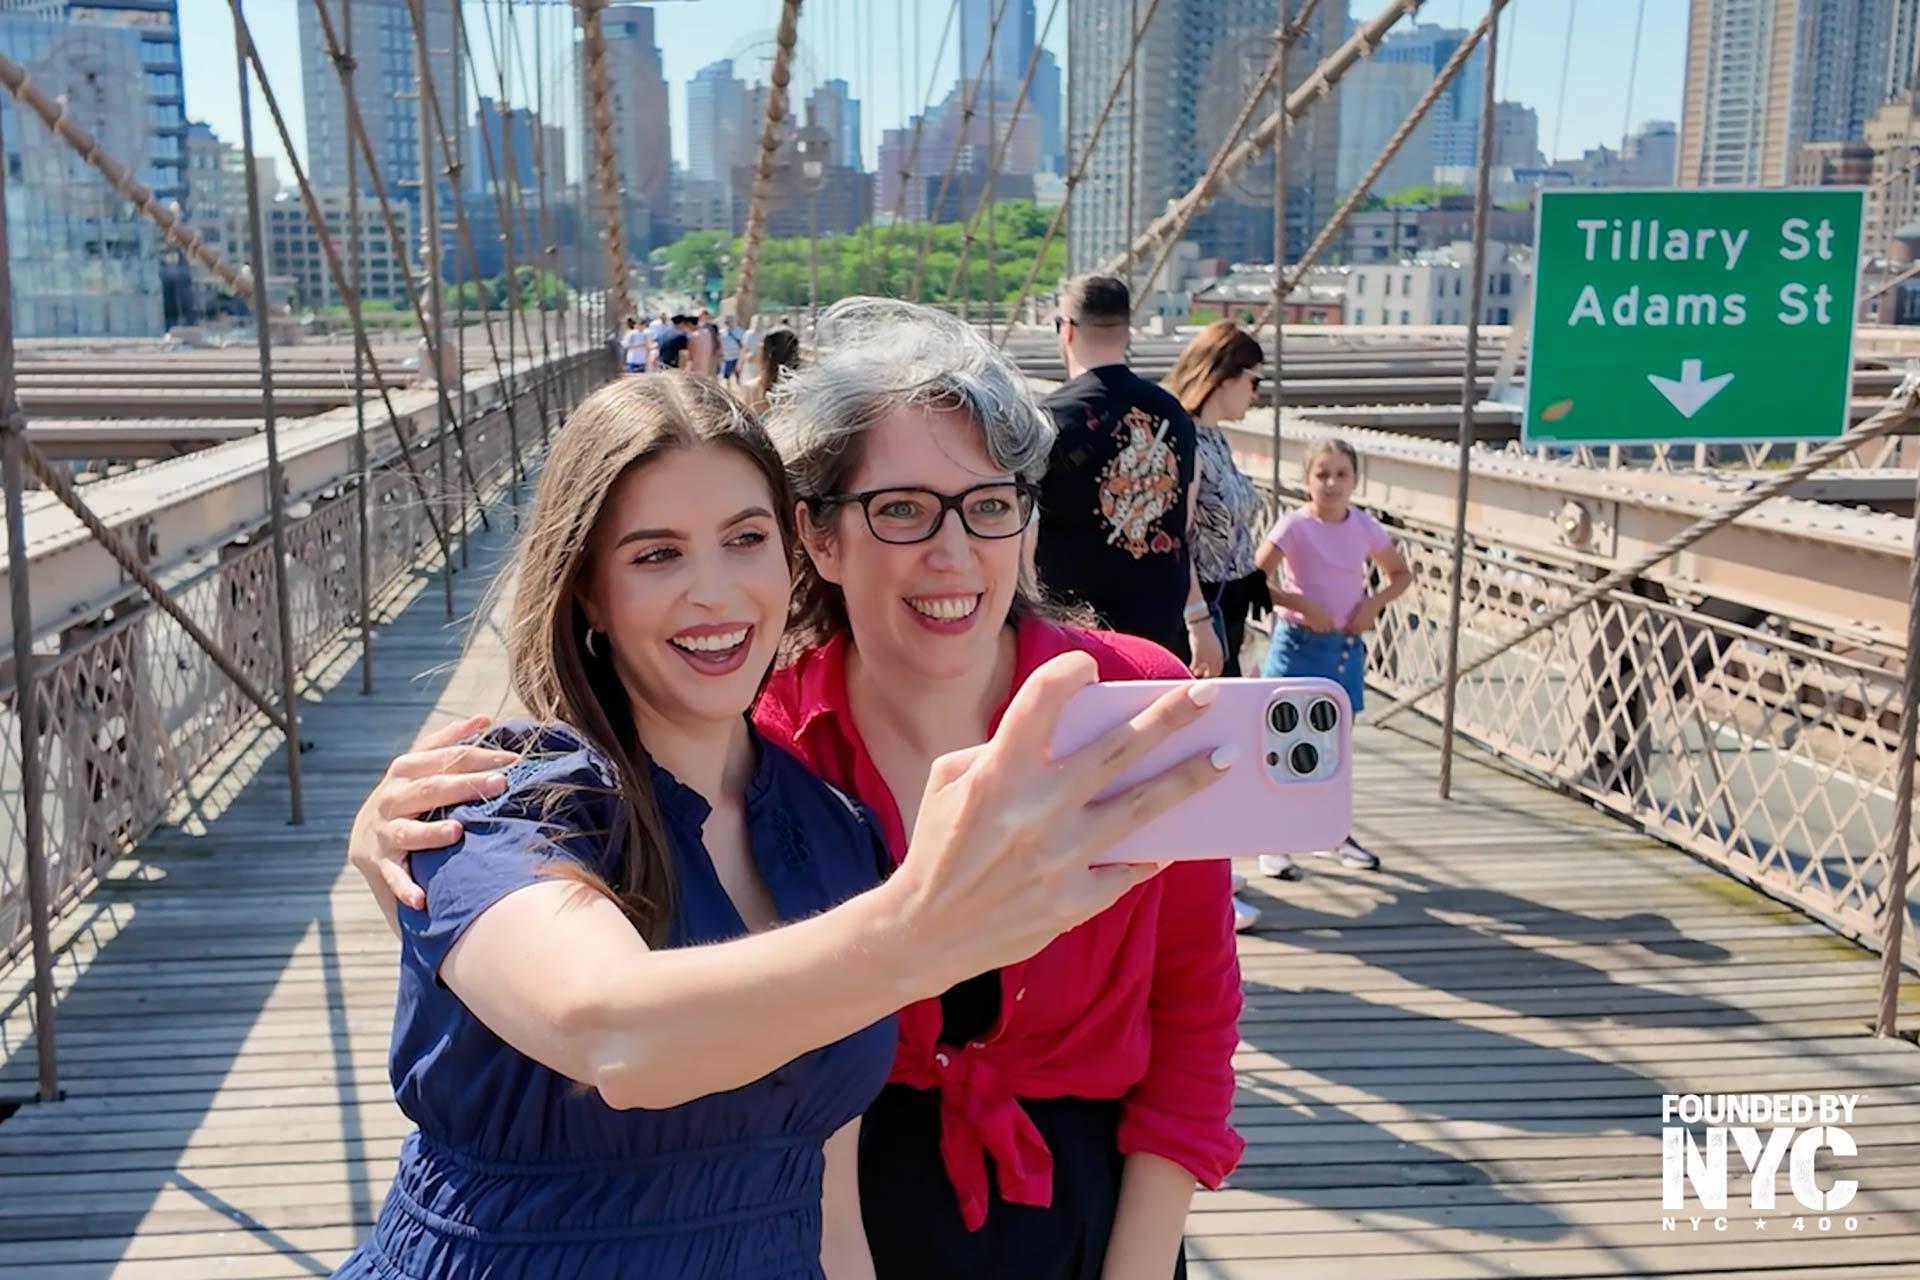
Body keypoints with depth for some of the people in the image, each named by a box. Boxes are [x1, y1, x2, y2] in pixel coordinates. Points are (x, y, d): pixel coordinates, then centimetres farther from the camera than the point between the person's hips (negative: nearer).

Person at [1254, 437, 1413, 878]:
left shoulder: (1365, 527, 1)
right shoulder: (1295, 525, -12)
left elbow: (1401, 573, 13)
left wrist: (1374, 603, -4)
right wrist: (1303, 607, -23)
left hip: (1346, 646, 4)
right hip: (1299, 643, -4)